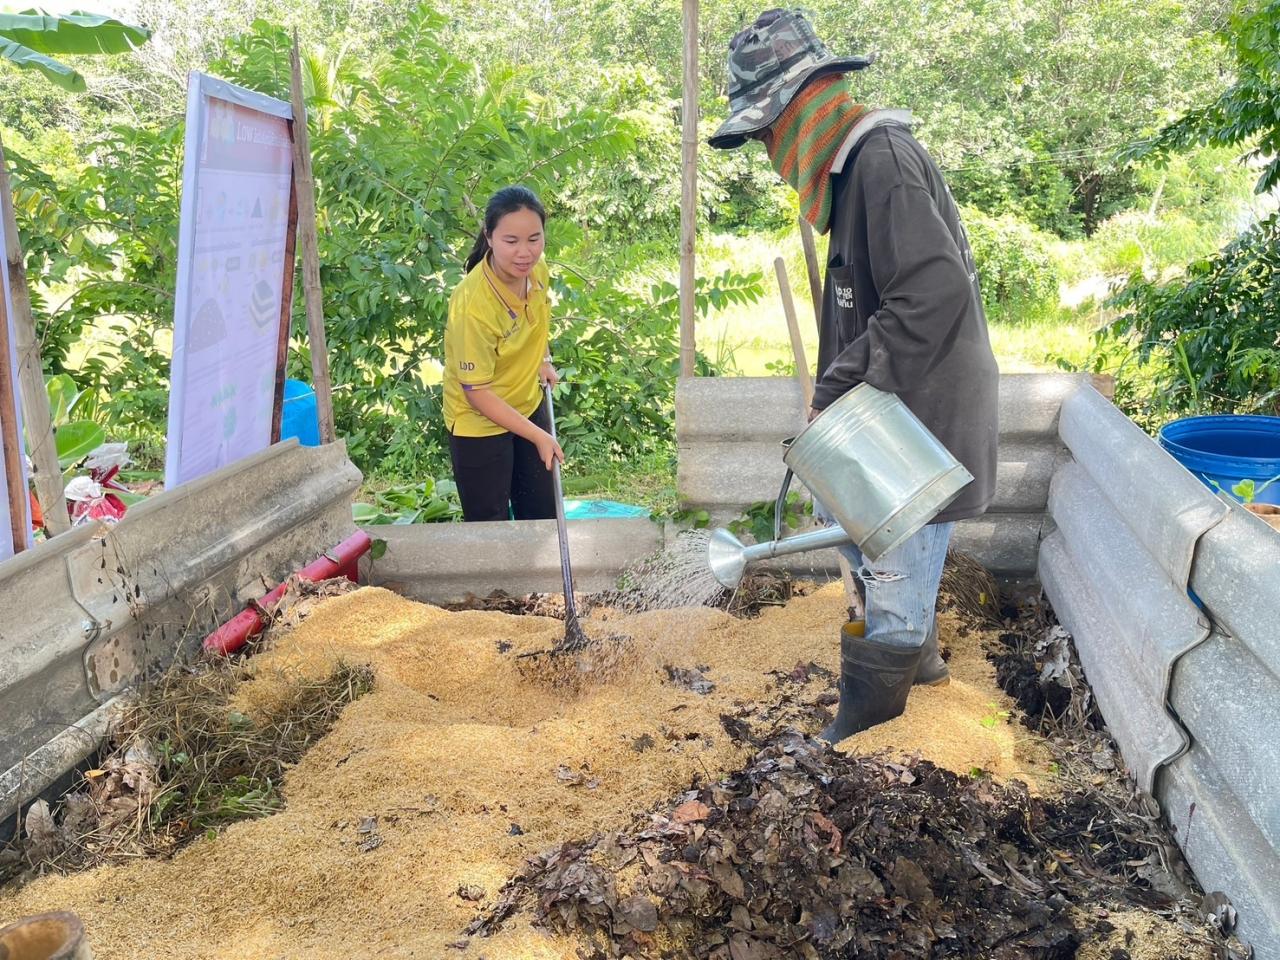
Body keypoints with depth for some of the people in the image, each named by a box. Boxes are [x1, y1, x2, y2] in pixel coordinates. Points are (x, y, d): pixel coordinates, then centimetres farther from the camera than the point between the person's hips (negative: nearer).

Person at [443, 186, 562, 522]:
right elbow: (477, 393, -26)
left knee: (543, 515, 21)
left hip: (528, 406, 7)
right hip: (479, 423, -7)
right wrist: (539, 436, -22)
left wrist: (543, 360, 1)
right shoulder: (472, 305, -33)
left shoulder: (537, 270, -12)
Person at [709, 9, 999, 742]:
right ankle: (920, 656, 42)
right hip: (891, 409, 10)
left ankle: (862, 738, 14)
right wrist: (836, 388, 9)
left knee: (896, 577, 0)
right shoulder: (856, 164, 13)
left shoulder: (884, 159, -19)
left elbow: (933, 293, -29)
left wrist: (838, 386, -23)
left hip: (927, 414, -10)